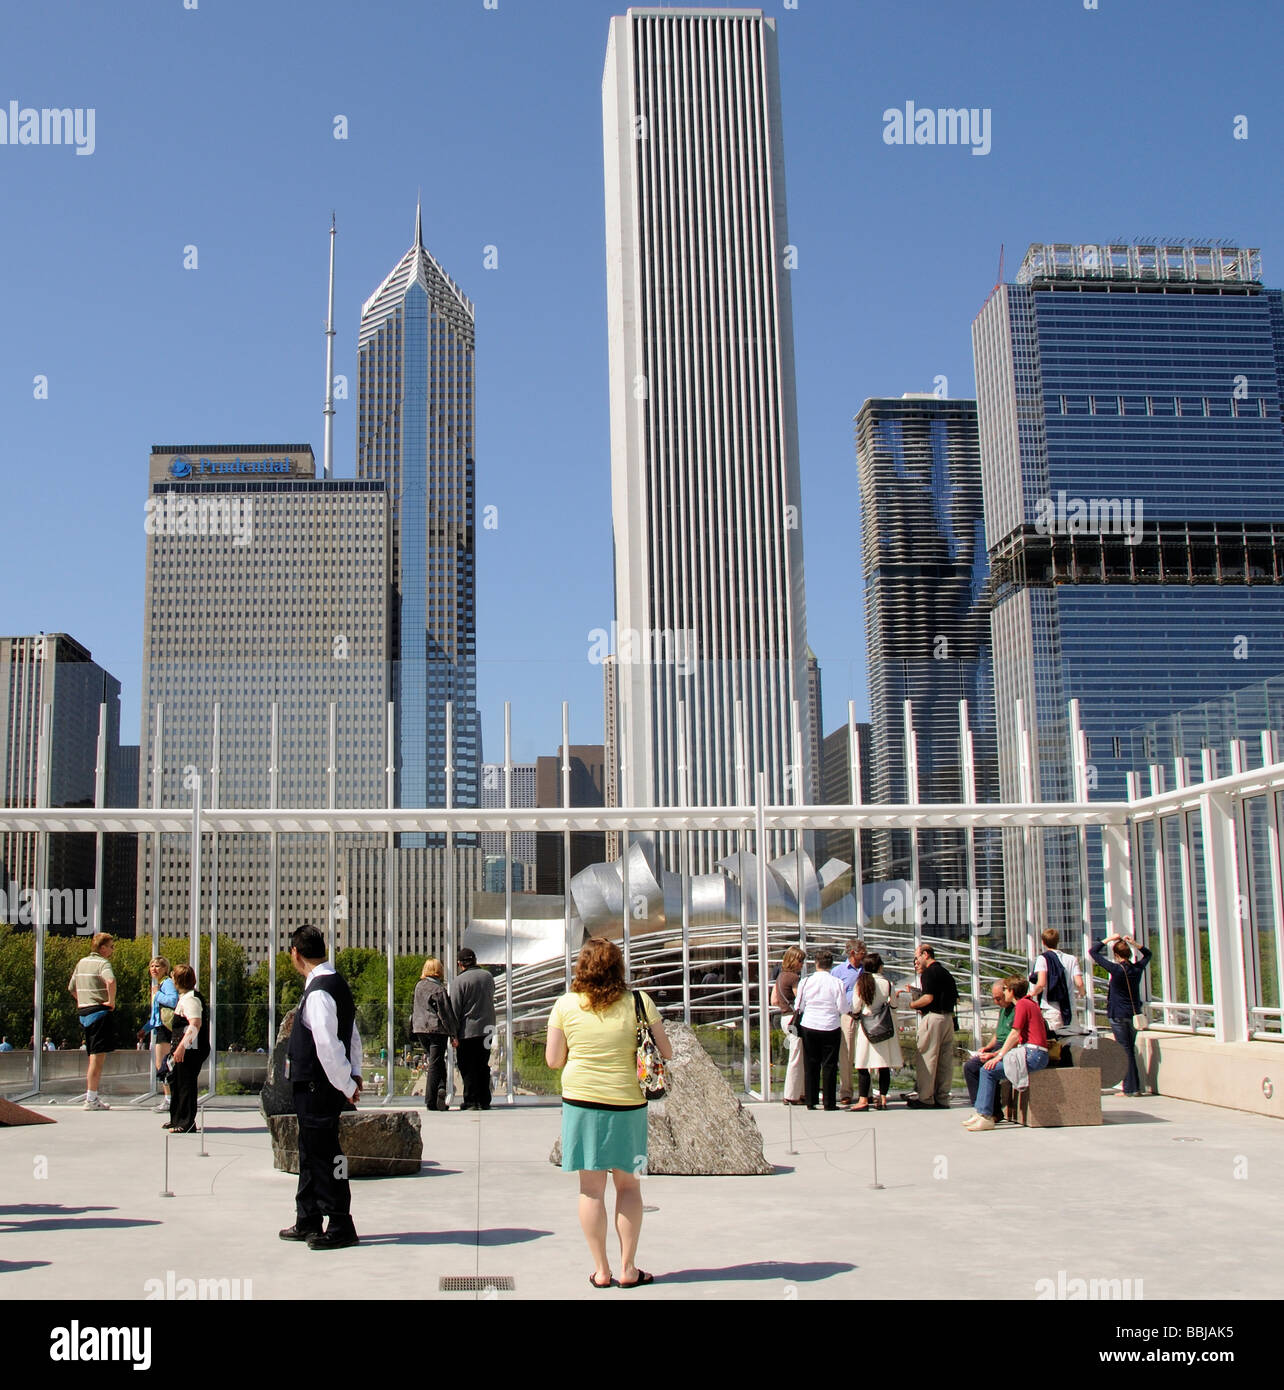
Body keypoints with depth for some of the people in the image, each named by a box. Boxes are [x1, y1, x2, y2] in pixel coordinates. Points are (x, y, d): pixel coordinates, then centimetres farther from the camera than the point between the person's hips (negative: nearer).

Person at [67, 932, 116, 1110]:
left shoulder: (82, 962, 16)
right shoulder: (103, 963, -10)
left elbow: (71, 988, 24)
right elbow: (110, 981, -31)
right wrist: (111, 1001, -19)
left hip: (84, 1013, 9)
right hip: (99, 1013, -9)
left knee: (93, 1056, 17)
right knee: (98, 1056, -7)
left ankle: (89, 1095, 21)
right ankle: (91, 1099, -8)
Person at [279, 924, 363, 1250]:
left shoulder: (319, 991, -21)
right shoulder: (335, 983, 11)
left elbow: (328, 1046, -26)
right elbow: (353, 1035, 17)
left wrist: (346, 1086, -18)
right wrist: (354, 1074, 15)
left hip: (318, 1087, -10)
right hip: (314, 1085, 10)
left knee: (325, 1154, -2)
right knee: (311, 1151, 18)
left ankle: (340, 1227, 7)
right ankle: (308, 1221, 29)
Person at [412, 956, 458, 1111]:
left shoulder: (419, 986, 8)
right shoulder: (439, 989, -11)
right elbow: (445, 1013, -11)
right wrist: (453, 1034, -7)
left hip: (420, 1029, 6)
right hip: (437, 1029, -6)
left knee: (436, 1062, 18)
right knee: (435, 1064, -2)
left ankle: (441, 1088, 2)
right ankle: (431, 1101, -3)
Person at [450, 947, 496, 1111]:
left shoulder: (458, 981, -11)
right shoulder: (488, 976, 6)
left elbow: (455, 1009, -11)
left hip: (468, 1030, -5)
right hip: (487, 1028, 5)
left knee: (468, 1067, 3)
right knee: (483, 1066, 12)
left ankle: (471, 1101, 2)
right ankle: (484, 1101, 14)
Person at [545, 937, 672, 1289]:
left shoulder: (566, 1006, -4)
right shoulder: (639, 1002, -6)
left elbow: (553, 1060, 0)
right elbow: (665, 1053, -2)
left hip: (581, 1101, 0)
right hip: (627, 1103, 0)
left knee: (591, 1188, 7)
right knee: (628, 1185, 12)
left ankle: (601, 1270, 12)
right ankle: (628, 1269, 14)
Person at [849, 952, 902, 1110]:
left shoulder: (861, 983, -6)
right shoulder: (887, 983, -5)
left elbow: (856, 1007, -1)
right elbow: (892, 1005, 2)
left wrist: (855, 1016, 19)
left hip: (866, 1026, -1)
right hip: (885, 1026, 1)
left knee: (863, 1066, -1)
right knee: (885, 1065, 7)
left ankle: (863, 1100, -6)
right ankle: (882, 1099, 9)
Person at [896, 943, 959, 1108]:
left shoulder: (929, 972, -9)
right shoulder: (945, 972, 18)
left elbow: (928, 998, -19)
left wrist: (911, 1004, -2)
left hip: (933, 1016, -9)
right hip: (948, 1017, 9)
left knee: (925, 1057, -4)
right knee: (945, 1059, 8)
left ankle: (925, 1098, -4)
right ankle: (942, 1098, 11)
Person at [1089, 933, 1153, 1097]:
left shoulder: (1116, 969, -15)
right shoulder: (1138, 968, -1)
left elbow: (1093, 952, -10)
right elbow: (1148, 954, 21)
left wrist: (1109, 939, -4)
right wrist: (1134, 943, 7)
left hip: (1118, 1015, -5)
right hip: (1134, 1014, 5)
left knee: (1125, 1051, -1)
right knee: (1131, 1050, 14)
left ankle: (1130, 1088, 0)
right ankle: (1135, 1087, 16)